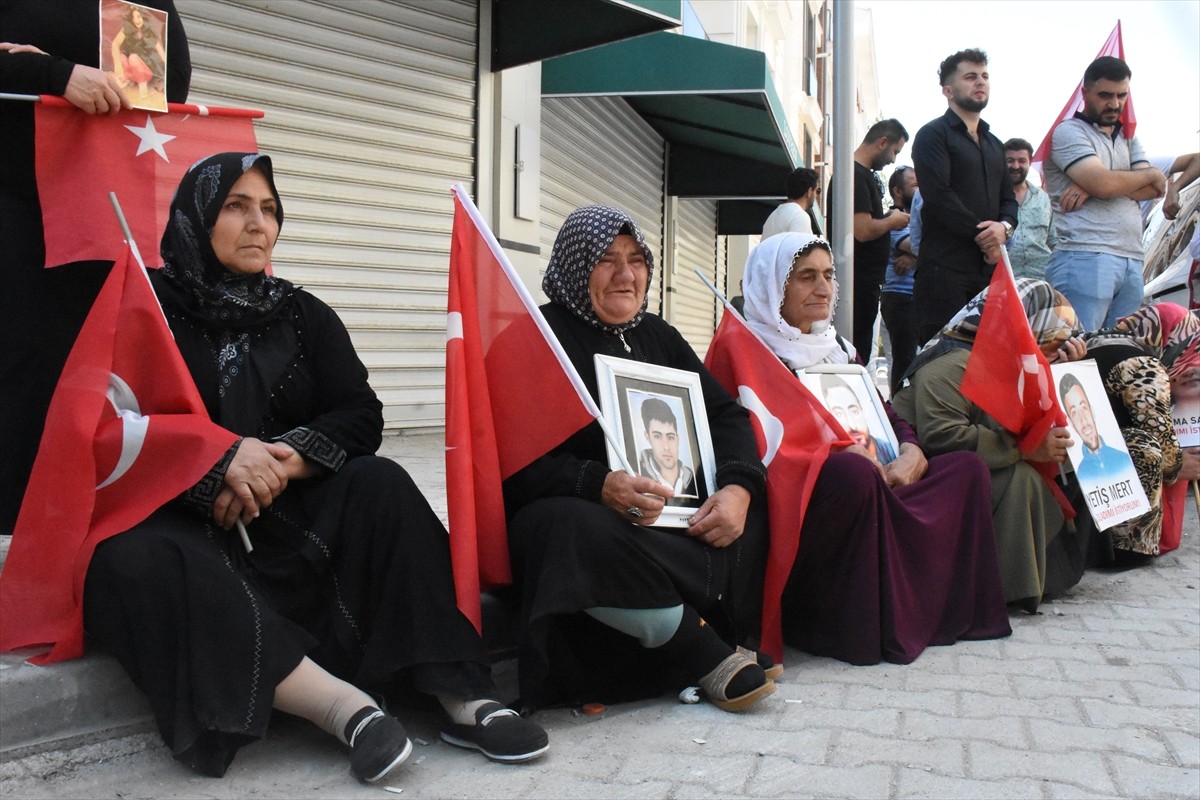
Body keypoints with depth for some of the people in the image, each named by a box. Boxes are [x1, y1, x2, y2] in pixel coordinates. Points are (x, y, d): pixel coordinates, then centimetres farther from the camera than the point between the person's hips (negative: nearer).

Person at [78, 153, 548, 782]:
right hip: (190, 524, -2)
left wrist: (284, 461, -17)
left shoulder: (304, 315, 13)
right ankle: (343, 705, -41)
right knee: (133, 565, -34)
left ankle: (460, 696, -31)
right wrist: (220, 457, -22)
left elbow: (361, 416, 2)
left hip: (295, 513, 2)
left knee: (379, 483, -26)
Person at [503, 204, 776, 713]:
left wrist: (737, 487, -15)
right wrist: (599, 485, -31)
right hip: (585, 513, -6)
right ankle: (708, 654, -23)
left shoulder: (658, 337, 18)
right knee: (577, 534, -38)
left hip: (671, 514, 6)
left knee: (757, 509, -15)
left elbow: (726, 414, 7)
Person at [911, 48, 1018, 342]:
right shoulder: (933, 135, 0)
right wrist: (982, 235, -9)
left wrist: (1004, 227, -2)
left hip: (988, 266, 7)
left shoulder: (994, 144, 26)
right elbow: (939, 196, -12)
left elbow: (1008, 198, 22)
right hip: (945, 266, -7)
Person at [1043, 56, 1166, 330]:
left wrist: (1093, 187, -8)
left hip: (1132, 261, 7)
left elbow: (1157, 189, 9)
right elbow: (1103, 183, -13)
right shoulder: (1069, 131, 2)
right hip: (1085, 259, -7)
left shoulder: (1128, 139, 24)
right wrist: (1150, 175, 8)